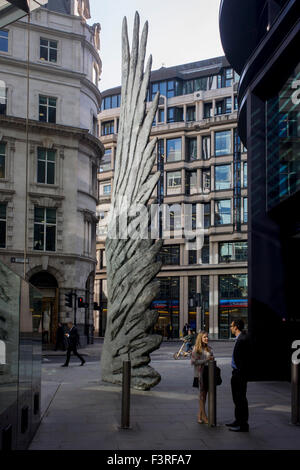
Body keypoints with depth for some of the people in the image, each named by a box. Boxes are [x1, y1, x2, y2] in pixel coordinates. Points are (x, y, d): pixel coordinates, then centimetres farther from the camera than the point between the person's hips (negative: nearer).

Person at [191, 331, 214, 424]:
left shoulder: (209, 348, 11)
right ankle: (204, 416, 2)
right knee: (202, 394, -2)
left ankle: (200, 415, 17)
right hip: (200, 373, -6)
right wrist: (206, 360, -16)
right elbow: (193, 362, -12)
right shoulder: (196, 349, -7)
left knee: (204, 394, 9)